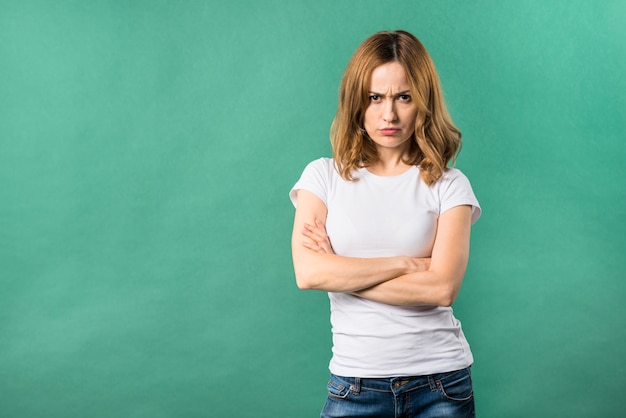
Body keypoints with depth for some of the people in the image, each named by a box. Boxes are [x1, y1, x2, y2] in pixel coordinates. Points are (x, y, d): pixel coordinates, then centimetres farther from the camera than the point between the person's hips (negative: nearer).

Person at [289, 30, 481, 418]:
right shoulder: (324, 176, 2)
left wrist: (341, 271, -11)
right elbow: (308, 273, -12)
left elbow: (442, 288, -13)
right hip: (356, 383, 1)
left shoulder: (448, 185, -1)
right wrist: (407, 263, -11)